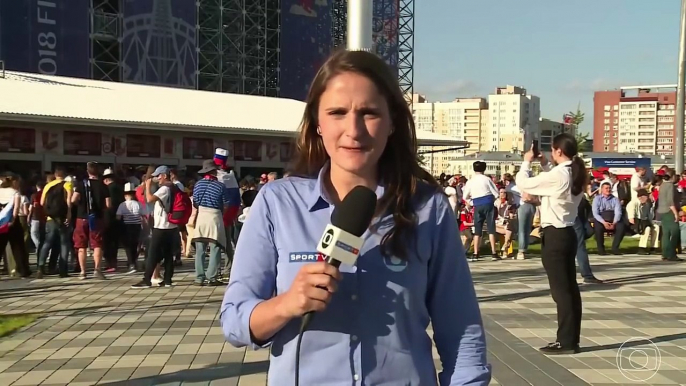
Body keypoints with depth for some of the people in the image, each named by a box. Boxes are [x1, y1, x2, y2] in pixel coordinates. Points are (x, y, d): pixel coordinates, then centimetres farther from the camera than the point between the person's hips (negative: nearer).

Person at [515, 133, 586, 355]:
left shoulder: (557, 175, -19)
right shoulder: (575, 174, 8)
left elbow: (523, 183, -14)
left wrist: (527, 162, 1)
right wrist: (544, 164, 18)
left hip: (554, 235, -9)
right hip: (568, 233, 9)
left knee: (560, 290, -3)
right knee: (570, 287, 11)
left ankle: (566, 341, 4)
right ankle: (572, 339, 19)